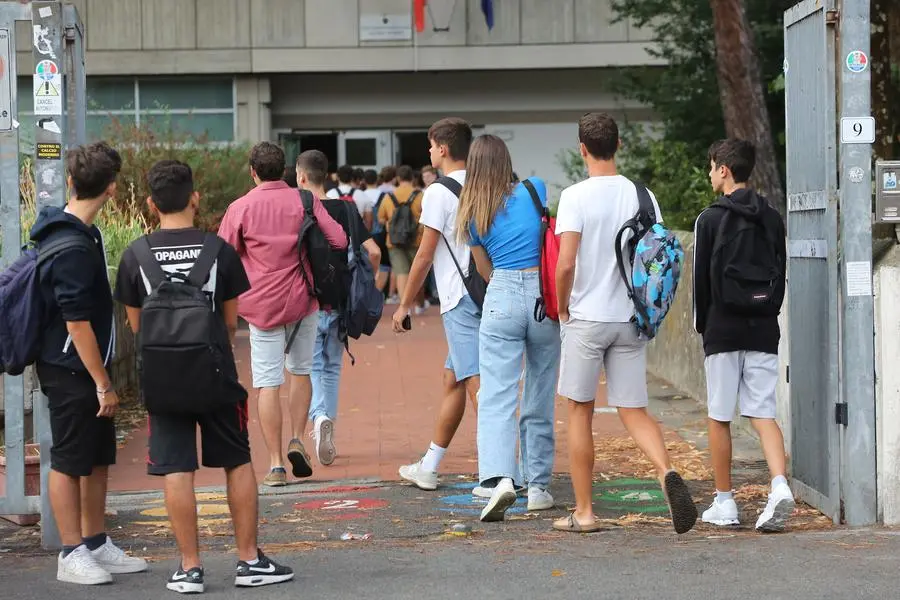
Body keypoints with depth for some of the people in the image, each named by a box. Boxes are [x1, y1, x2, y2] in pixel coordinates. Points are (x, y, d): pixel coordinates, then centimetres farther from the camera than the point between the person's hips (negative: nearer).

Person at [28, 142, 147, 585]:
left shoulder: (80, 233, 10)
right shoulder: (73, 248, -21)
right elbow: (77, 322, -23)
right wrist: (103, 384, -19)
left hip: (87, 370, 9)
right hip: (70, 371, -9)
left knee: (98, 459, 15)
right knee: (69, 461, 0)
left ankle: (96, 545, 24)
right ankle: (72, 554, 8)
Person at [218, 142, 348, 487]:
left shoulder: (240, 208, -4)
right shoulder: (305, 202, -1)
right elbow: (339, 241, -4)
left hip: (262, 304, -2)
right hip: (302, 302, 2)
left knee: (267, 383, 0)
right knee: (300, 372, 21)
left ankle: (276, 464, -2)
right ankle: (297, 440, 7)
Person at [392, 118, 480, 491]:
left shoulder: (439, 193, -9)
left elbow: (425, 256, -8)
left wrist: (405, 304, 2)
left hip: (459, 299, -8)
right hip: (486, 294, 8)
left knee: (476, 383, -12)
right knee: (453, 379, 16)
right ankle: (428, 467, 26)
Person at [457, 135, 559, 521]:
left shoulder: (472, 217, 6)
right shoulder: (534, 190, 4)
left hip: (501, 299, -1)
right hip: (543, 296, 1)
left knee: (496, 398, -6)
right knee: (540, 402, 11)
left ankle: (500, 478, -26)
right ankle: (538, 486, 17)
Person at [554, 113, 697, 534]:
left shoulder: (575, 197, -10)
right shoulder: (642, 196, 3)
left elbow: (566, 264, -18)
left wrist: (563, 307, -2)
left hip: (587, 317, -4)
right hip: (631, 320, 4)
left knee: (580, 411, 8)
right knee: (634, 410, 8)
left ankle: (583, 512, 11)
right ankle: (666, 472, -20)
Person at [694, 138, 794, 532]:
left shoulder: (711, 220, -6)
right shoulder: (772, 219, 8)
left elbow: (701, 278, -4)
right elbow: (782, 274, 10)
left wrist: (702, 324, 8)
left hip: (723, 330, -4)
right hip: (764, 330, 4)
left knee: (719, 418, 6)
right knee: (763, 414, 3)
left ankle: (724, 503, 10)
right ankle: (780, 487, -18)